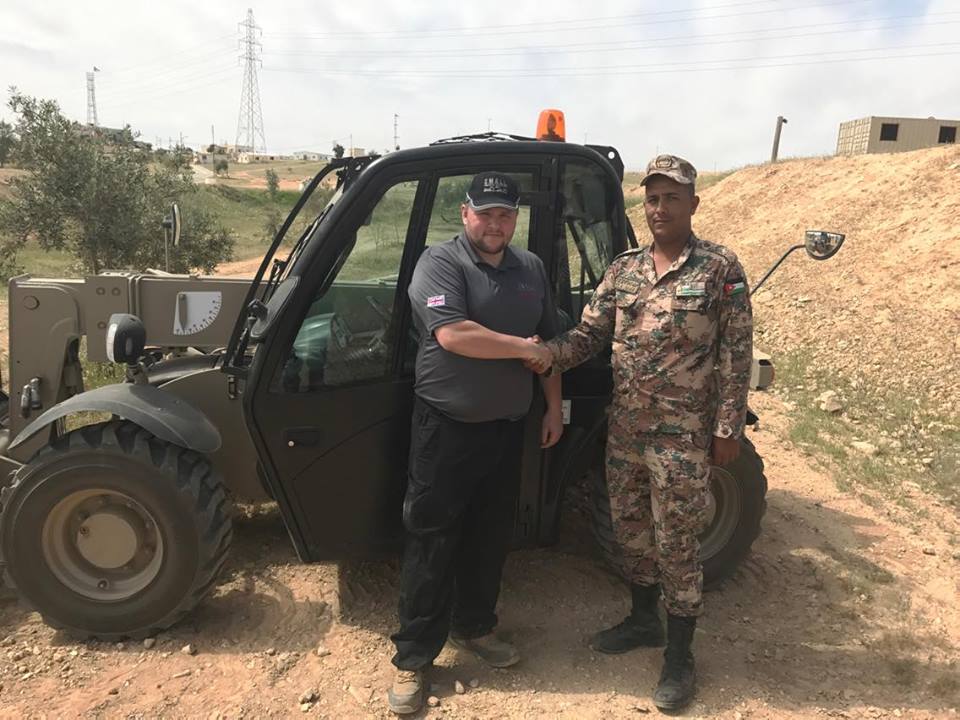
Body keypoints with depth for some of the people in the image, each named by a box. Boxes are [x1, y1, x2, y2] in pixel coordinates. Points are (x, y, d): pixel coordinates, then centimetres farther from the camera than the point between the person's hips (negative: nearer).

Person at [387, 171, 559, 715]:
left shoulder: (531, 268, 9)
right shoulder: (440, 262, -11)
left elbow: (549, 340, 16)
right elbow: (452, 334, -26)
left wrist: (554, 406, 11)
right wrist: (525, 350, -16)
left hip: (507, 428, 6)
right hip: (447, 427, -5)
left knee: (491, 536, 16)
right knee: (432, 540, 2)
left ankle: (475, 626, 37)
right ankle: (413, 658, 16)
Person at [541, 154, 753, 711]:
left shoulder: (720, 269, -8)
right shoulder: (622, 270, 6)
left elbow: (737, 355, -8)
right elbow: (591, 334, 5)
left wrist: (728, 428, -11)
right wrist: (549, 352, -14)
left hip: (683, 437, -5)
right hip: (624, 430, 6)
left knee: (676, 544, 4)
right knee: (631, 531, 18)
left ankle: (680, 658, 23)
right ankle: (644, 620, 41)